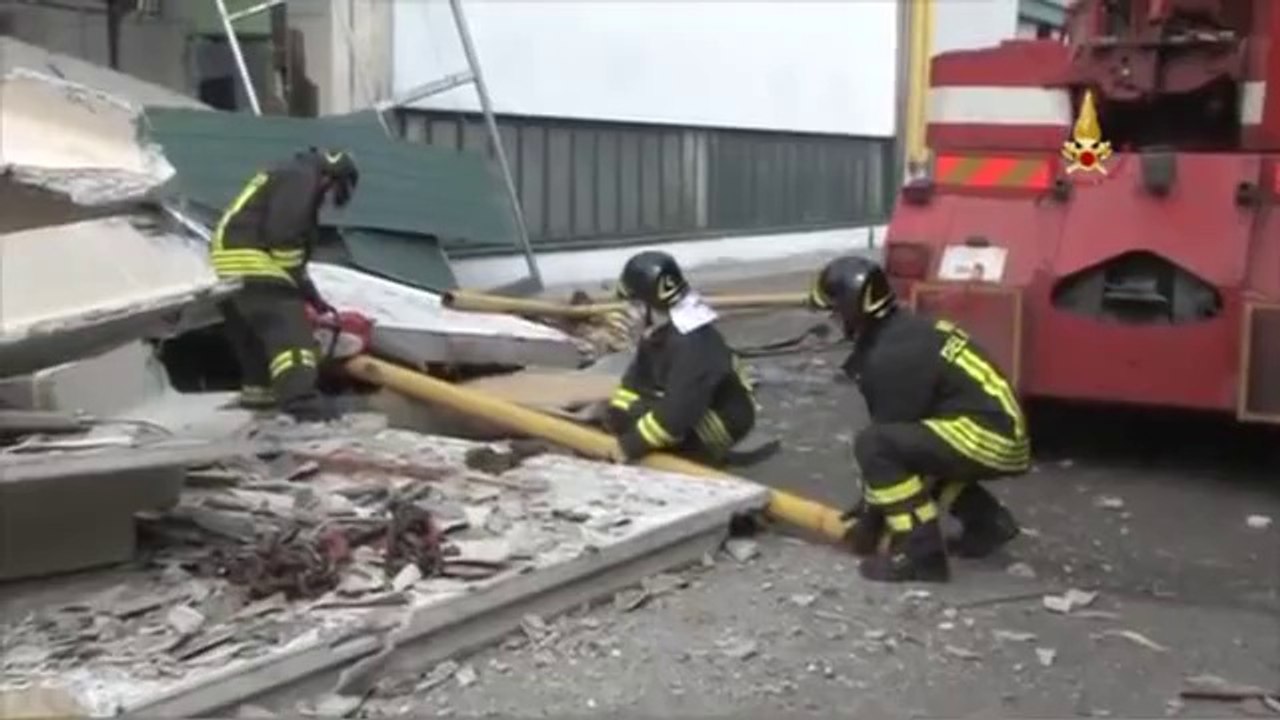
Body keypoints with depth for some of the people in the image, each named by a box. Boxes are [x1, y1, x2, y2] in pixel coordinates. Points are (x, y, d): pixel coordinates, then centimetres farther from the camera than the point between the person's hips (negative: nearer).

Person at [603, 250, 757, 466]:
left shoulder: (693, 343, -31)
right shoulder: (660, 326, -2)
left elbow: (678, 411, -34)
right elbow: (638, 375, 7)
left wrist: (632, 446, -29)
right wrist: (616, 415, -4)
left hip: (723, 420, -9)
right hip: (691, 407, 9)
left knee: (636, 416, -25)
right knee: (616, 416, 5)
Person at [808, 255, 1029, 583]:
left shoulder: (892, 356, -16)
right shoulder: (905, 331, 14)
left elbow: (885, 436, -10)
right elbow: (901, 427, 21)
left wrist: (870, 518, 1)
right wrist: (869, 502, 25)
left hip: (989, 438, -10)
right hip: (999, 432, 10)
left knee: (874, 445, -19)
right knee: (912, 450, 27)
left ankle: (920, 551, -15)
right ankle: (988, 521, 23)